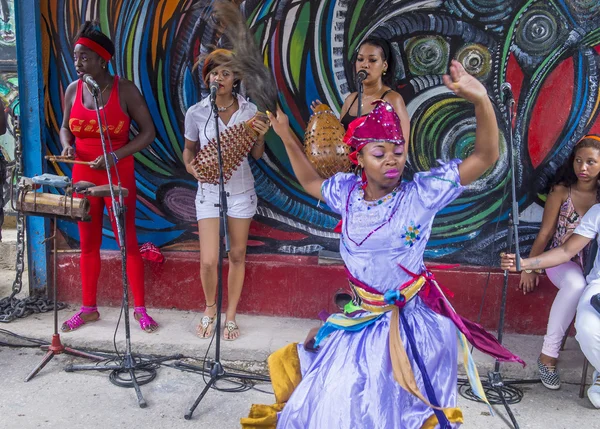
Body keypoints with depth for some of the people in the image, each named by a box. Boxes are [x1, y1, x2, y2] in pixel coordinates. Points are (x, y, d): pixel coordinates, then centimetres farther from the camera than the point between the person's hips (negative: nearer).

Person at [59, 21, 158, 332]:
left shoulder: (125, 90, -9)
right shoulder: (73, 89, 3)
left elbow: (148, 132, -8)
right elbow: (65, 127, 15)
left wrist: (115, 156, -18)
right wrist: (67, 145, -8)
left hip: (119, 175, -4)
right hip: (83, 175, 4)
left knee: (127, 241, 1)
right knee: (88, 243, 11)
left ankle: (140, 308, 11)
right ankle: (88, 308, 23)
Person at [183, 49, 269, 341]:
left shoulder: (249, 110, -5)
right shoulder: (196, 113, -7)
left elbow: (256, 155, 3)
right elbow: (189, 149, 7)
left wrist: (261, 136, -17)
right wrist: (191, 166, -14)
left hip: (241, 191, 1)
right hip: (209, 191, -1)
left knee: (237, 256, 10)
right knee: (208, 261, -6)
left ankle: (231, 315, 28)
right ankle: (210, 308, 26)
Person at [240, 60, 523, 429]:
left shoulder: (421, 194, -17)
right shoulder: (347, 191, -4)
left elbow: (486, 157, -21)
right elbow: (312, 182, 18)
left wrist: (481, 99, -36)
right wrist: (287, 137, 12)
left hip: (410, 324, -4)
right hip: (362, 319, 5)